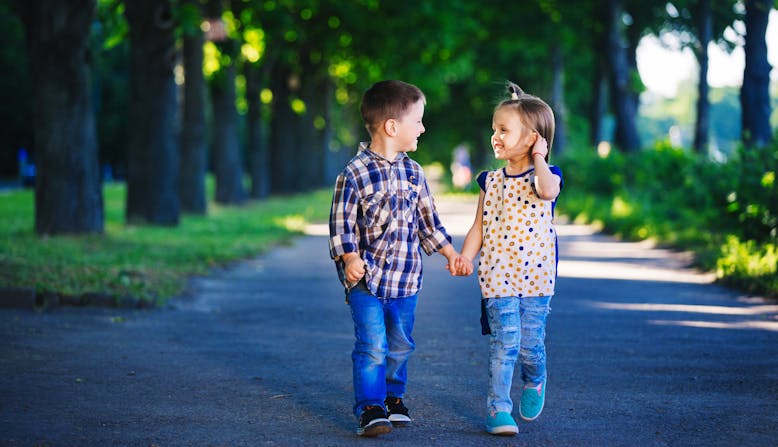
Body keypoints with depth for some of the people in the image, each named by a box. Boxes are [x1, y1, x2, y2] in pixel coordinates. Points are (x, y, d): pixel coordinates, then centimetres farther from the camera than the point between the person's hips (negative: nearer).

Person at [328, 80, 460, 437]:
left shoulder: (413, 173, 7)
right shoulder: (355, 173, -12)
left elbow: (427, 219, 17)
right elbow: (341, 221, -10)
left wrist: (449, 252, 15)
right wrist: (350, 259, -21)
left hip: (406, 276, 6)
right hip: (366, 275, -6)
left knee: (400, 344, 14)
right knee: (372, 345, -12)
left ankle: (393, 398, 32)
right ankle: (370, 409, -7)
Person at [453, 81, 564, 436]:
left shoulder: (545, 175, 0)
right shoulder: (491, 181, 9)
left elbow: (547, 191, -26)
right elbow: (479, 226, 9)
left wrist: (539, 157, -12)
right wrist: (465, 256, -6)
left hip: (535, 275, -2)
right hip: (498, 275, 2)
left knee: (530, 344, 3)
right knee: (503, 343, -7)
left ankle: (534, 381, 35)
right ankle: (498, 410, -1)